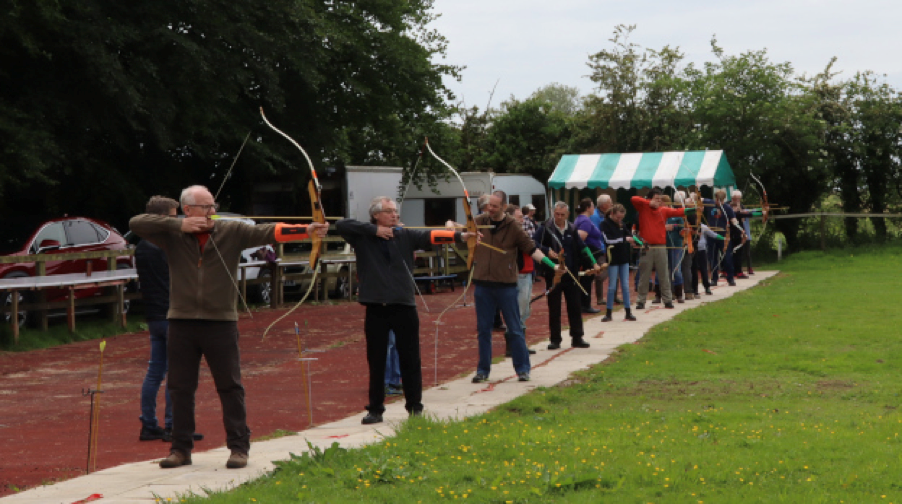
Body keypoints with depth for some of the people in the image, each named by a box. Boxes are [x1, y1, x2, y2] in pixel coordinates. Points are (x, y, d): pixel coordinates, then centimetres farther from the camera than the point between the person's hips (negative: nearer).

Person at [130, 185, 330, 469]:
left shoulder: (232, 232, 1)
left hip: (221, 321, -1)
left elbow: (269, 232, -9)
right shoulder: (173, 236, 3)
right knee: (180, 387, 7)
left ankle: (239, 447, 9)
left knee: (230, 386, 1)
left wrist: (306, 230, -22)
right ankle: (181, 449, 16)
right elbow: (137, 223, -4)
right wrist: (179, 225, -12)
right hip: (182, 322, 1)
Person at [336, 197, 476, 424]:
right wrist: (374, 230, -15)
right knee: (376, 361, 7)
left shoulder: (405, 235, 4)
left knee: (410, 360, 5)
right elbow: (341, 224, -13)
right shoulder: (363, 237, 1)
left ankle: (415, 407, 16)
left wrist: (459, 236, -22)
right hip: (376, 308, -1)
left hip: (404, 306, 1)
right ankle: (375, 409, 17)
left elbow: (431, 235, -8)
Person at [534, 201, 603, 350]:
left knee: (575, 306, 5)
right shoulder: (545, 228, -4)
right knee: (554, 308, 2)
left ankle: (577, 338, 13)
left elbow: (582, 248, 11)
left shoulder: (572, 230, 9)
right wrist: (547, 251, -20)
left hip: (571, 275, 3)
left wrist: (593, 263, 2)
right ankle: (555, 339, 10)